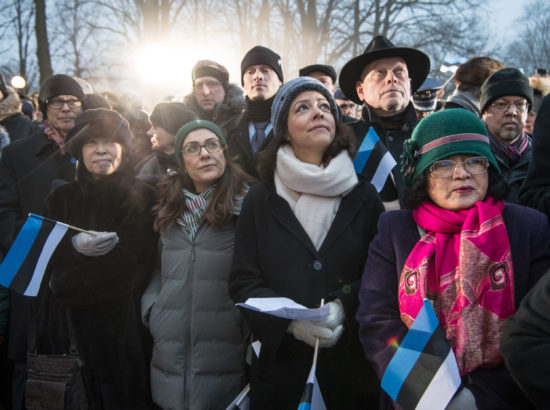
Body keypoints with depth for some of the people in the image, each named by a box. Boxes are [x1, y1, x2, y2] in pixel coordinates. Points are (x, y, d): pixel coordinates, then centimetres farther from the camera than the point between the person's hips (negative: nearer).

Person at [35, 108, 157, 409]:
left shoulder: (141, 198, -2)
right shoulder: (62, 198, 12)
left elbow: (130, 265, -11)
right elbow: (45, 254, 3)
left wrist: (64, 285, -7)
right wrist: (74, 246, -18)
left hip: (120, 324, -3)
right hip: (66, 325, 3)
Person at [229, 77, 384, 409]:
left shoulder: (364, 197, 4)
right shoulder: (261, 201, 3)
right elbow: (244, 282, -1)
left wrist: (346, 307, -17)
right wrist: (291, 322, -16)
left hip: (351, 360, 1)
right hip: (280, 359, 0)